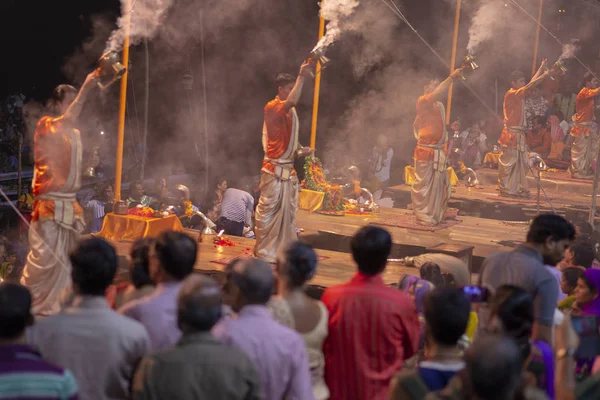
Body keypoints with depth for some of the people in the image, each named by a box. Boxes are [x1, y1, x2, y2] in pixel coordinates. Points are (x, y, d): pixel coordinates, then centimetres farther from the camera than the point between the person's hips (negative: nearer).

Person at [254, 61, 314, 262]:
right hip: (274, 169, -9)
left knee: (289, 211, 12)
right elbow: (291, 101, -33)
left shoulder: (291, 111, 16)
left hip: (288, 169, 9)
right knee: (268, 210, -5)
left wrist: (300, 150, 11)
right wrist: (301, 77, -33)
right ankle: (263, 251, 1)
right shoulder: (272, 107, -12)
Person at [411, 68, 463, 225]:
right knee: (423, 183, -5)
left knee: (439, 184, 11)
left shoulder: (440, 105, 16)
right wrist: (451, 77, -29)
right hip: (426, 151, -8)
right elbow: (437, 93, -29)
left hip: (439, 151, 8)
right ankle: (423, 216, 1)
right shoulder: (423, 101, -9)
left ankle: (435, 215, 21)